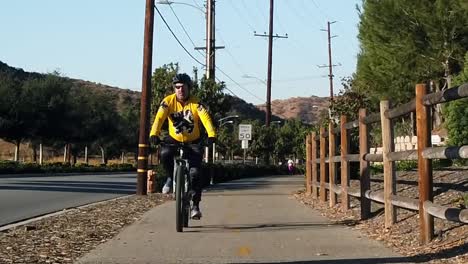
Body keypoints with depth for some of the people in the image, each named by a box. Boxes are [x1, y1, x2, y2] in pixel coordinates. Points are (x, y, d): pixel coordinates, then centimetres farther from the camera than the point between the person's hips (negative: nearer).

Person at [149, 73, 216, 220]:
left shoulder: (195, 103, -14)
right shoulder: (168, 101, -11)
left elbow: (205, 118, -29)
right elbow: (159, 117, -24)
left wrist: (211, 135, -47)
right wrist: (154, 134, -42)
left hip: (193, 142, -1)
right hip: (174, 140, 1)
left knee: (195, 172, -15)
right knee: (164, 154, -32)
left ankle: (195, 205, 2)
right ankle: (171, 177, -2)